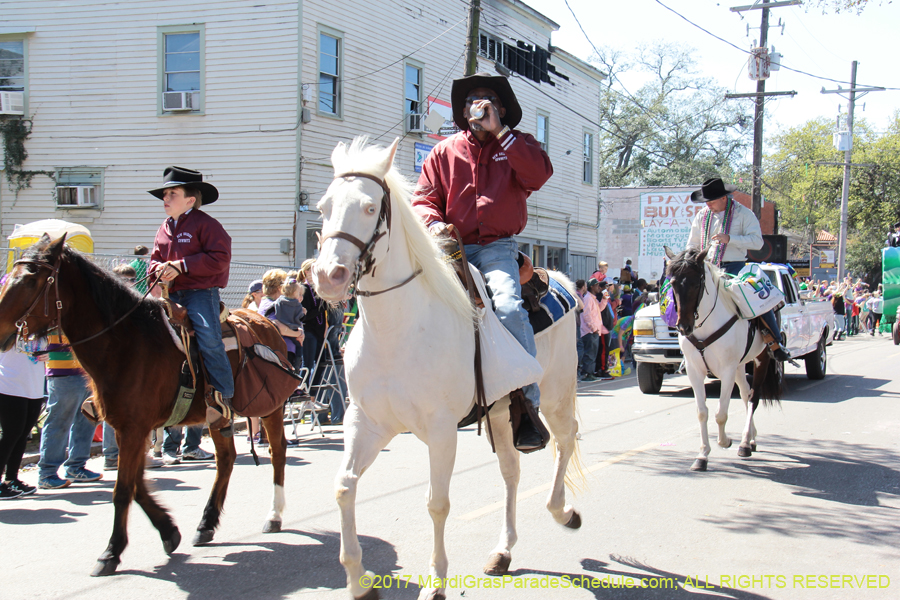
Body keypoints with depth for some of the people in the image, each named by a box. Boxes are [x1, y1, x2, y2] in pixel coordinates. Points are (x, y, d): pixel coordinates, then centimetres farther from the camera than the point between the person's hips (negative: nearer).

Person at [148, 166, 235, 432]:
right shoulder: (164, 229, 18)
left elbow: (219, 258, -14)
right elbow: (155, 258, 26)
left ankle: (223, 400, -17)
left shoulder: (205, 224, -5)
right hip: (172, 293, 7)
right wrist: (160, 269, -1)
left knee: (209, 339, -21)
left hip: (200, 292, -7)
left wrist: (181, 265, -18)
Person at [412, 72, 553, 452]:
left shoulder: (518, 144, 12)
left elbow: (540, 173, -10)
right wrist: (433, 222, -11)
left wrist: (499, 131, -9)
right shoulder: (445, 151, 17)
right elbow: (424, 198, 12)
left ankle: (527, 404, -24)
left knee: (509, 307, -29)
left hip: (497, 247, -3)